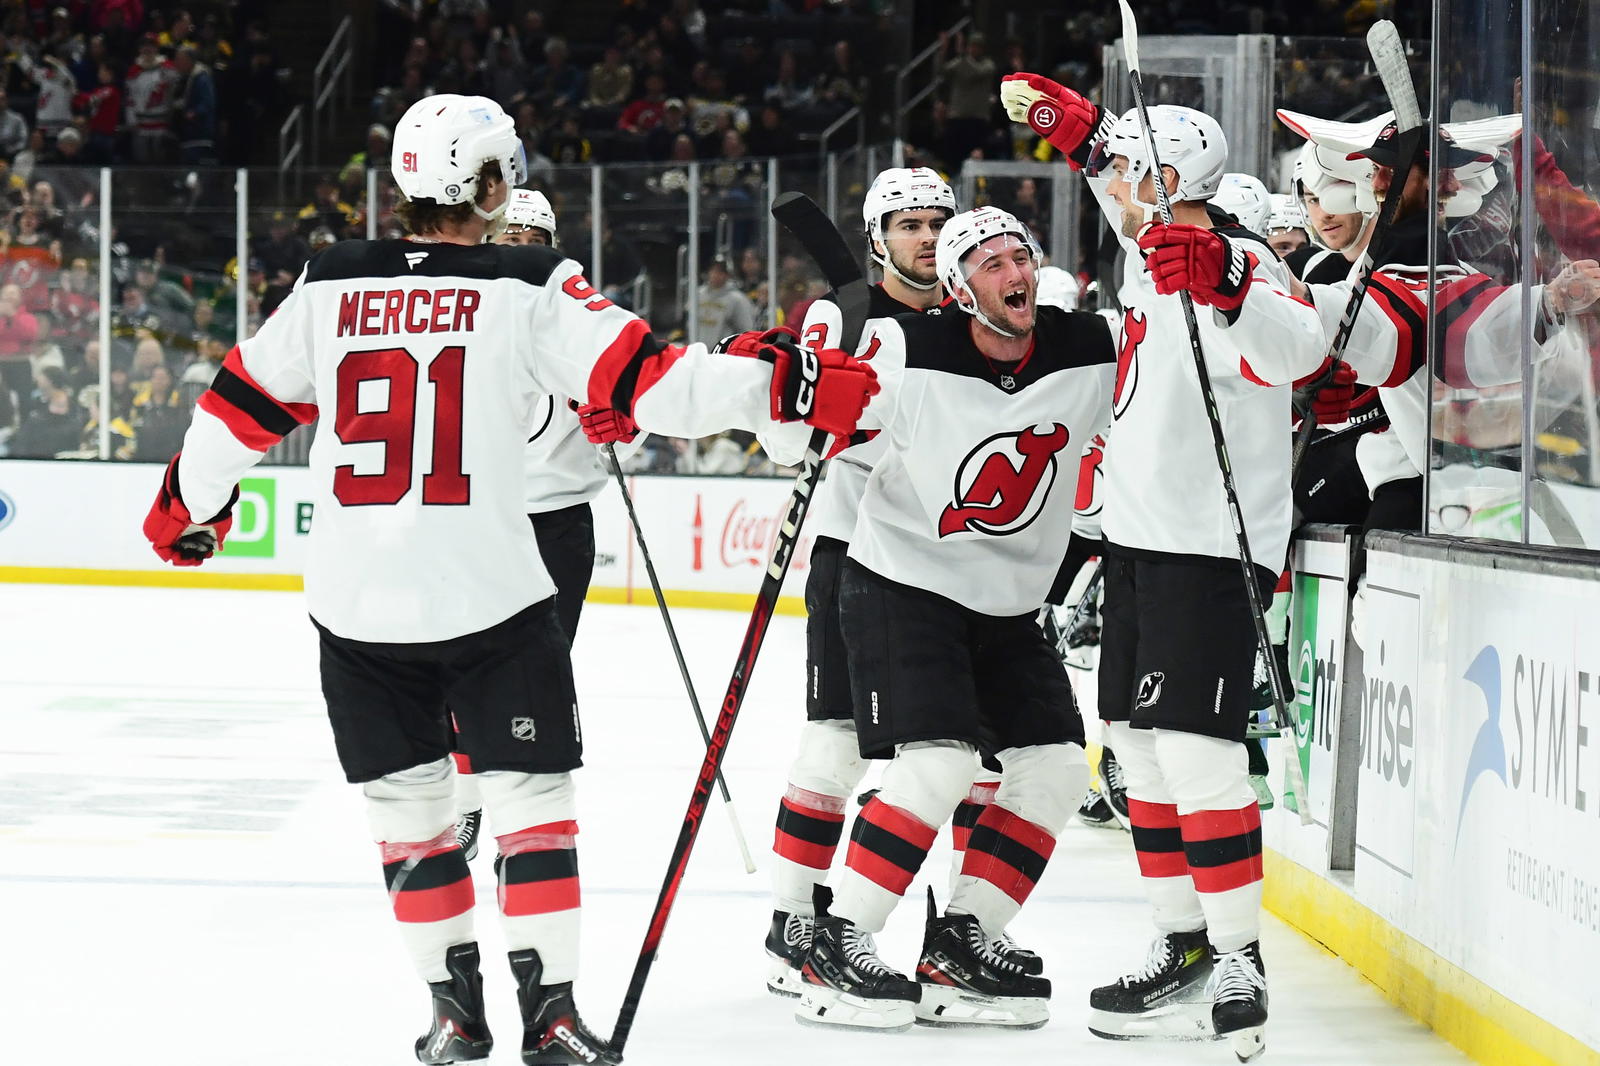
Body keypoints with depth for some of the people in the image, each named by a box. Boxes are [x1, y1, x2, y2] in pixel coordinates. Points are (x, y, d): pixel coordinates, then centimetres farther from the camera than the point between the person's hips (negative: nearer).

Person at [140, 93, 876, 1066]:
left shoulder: (328, 286, 4)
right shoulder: (530, 292, -6)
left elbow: (242, 403, 12)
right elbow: (651, 382, -12)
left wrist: (188, 508, 28)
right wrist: (779, 383, -8)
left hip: (356, 609, 3)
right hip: (490, 591, -3)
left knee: (407, 801, 15)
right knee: (533, 792, 8)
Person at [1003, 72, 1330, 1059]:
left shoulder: (1236, 264, -18)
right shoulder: (1157, 245, 11)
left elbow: (1296, 349, -39)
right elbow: (1119, 175, 35)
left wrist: (1226, 281, -55)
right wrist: (1074, 122, 24)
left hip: (1211, 550, -10)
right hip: (1143, 536, 10)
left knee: (1195, 748, -16)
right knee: (1143, 744, 12)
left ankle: (1239, 966, -14)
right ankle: (1185, 948, 19)